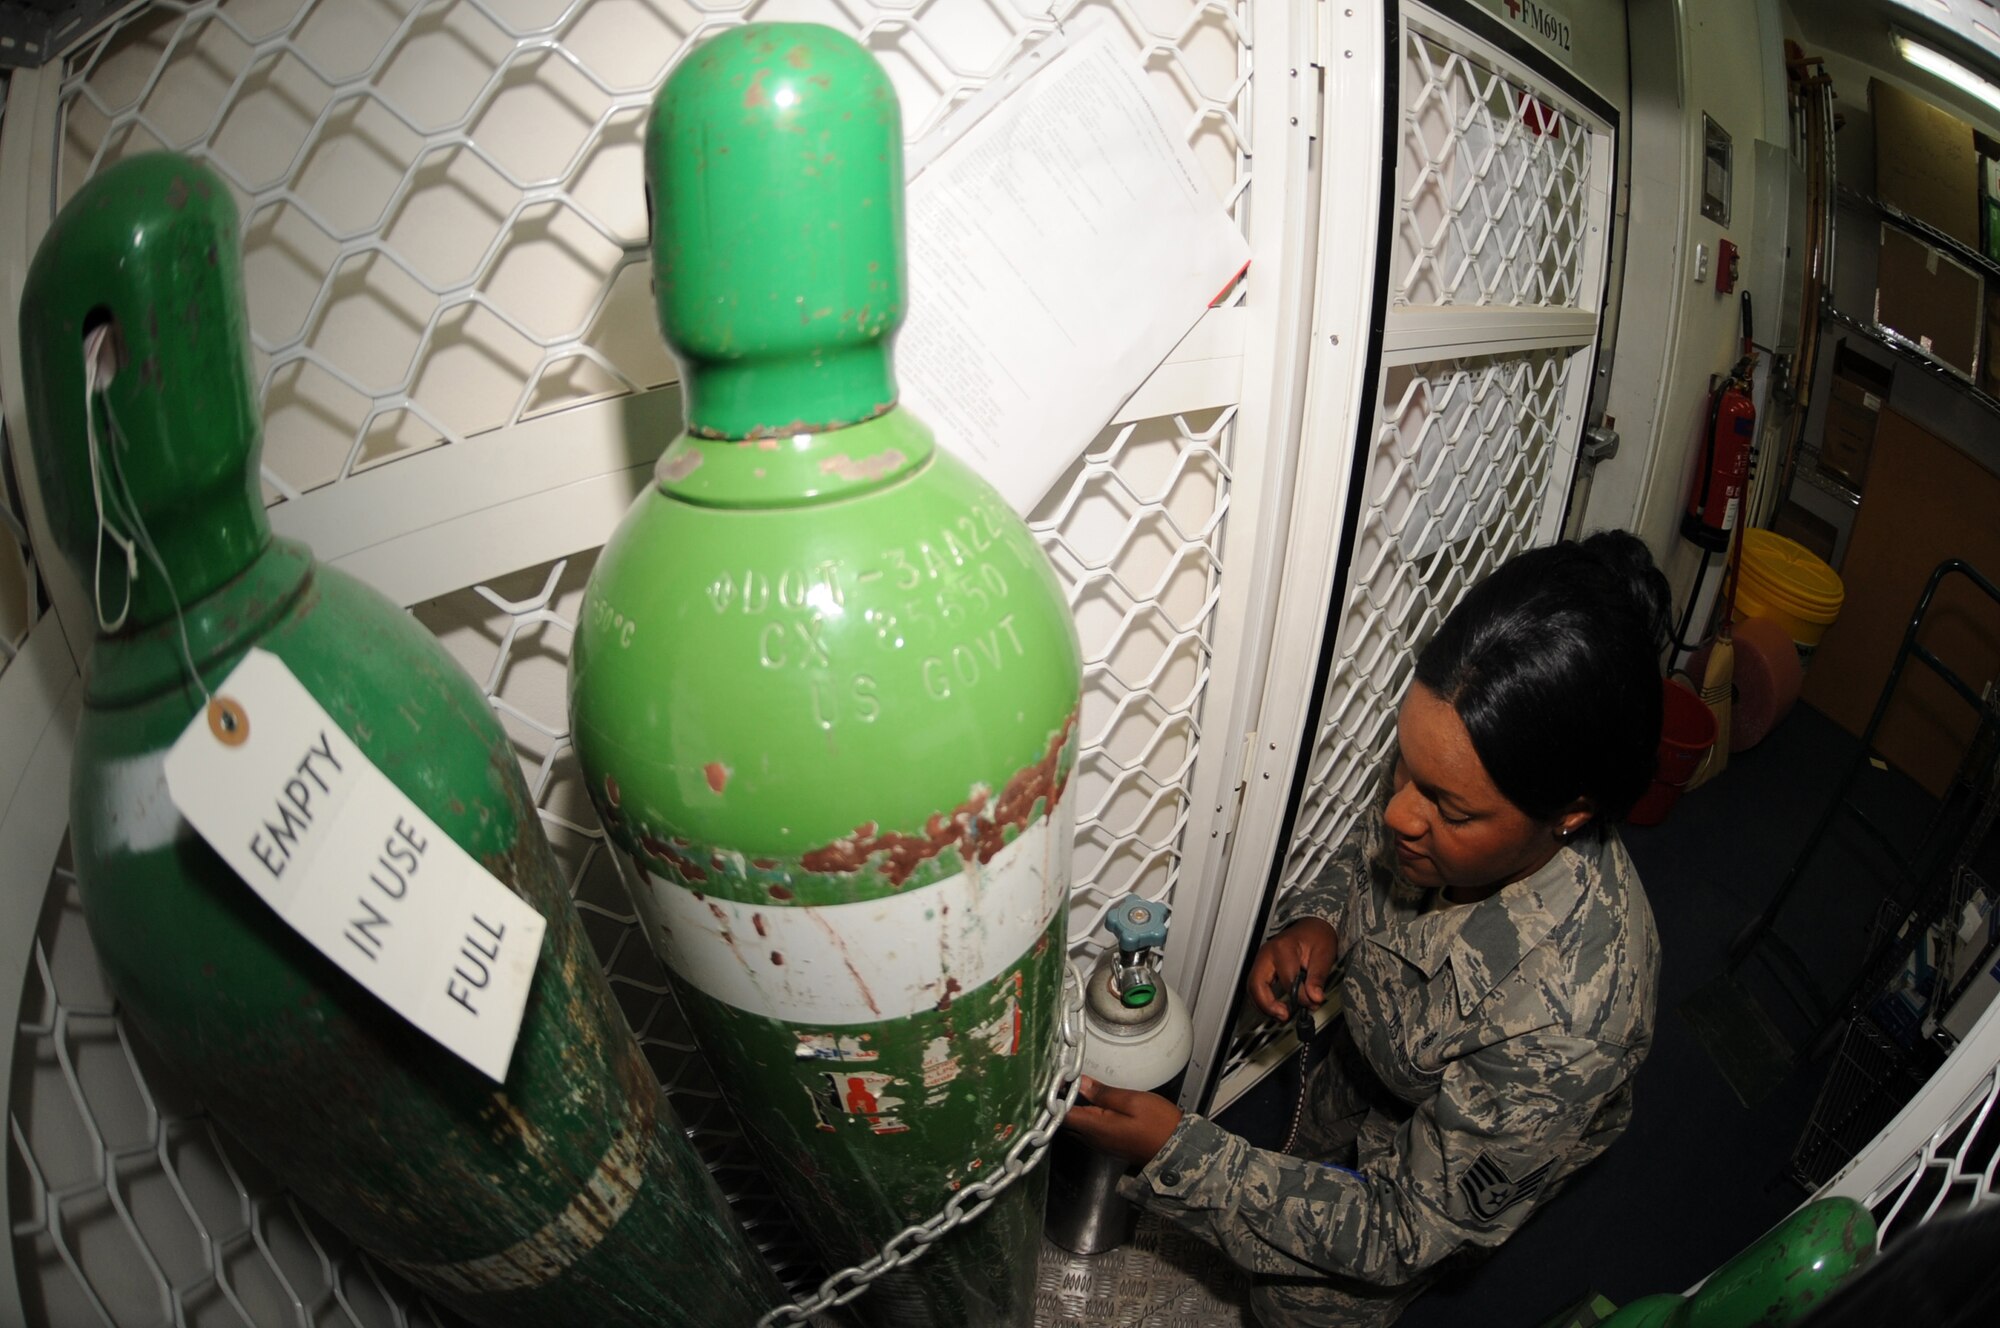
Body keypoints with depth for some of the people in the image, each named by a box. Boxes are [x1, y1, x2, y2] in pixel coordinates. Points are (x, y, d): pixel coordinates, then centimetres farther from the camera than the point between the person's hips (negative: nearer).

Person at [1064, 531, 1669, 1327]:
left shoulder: (1564, 1026, -46)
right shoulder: (1445, 778, -31)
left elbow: (1404, 1235, -31)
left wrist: (1175, 1157, -34)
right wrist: (1317, 921, -24)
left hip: (1453, 1166, -4)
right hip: (1366, 1055, 4)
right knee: (1314, 1161, 31)